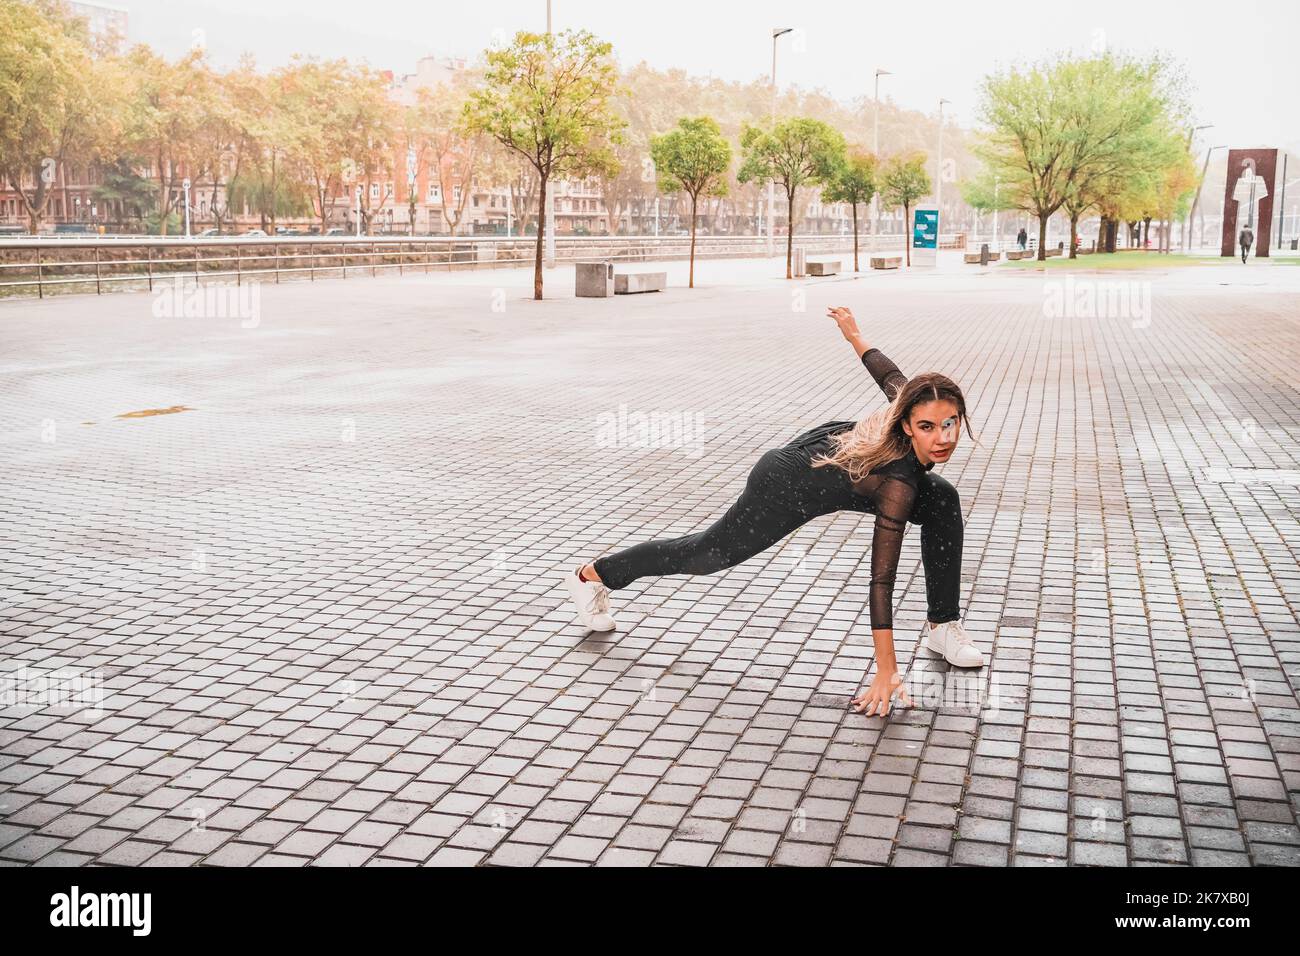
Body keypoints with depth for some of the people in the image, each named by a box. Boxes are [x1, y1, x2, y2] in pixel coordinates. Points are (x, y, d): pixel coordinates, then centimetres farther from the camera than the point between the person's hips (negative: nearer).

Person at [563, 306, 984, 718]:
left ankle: (942, 625, 6)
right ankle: (590, 576, 36)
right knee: (709, 552, 14)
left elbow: (889, 374, -3)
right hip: (787, 486, -7)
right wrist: (886, 673, -36)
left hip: (828, 445, 7)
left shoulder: (914, 401, -24)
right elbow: (881, 580, -38)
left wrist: (854, 335, 18)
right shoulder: (898, 483, -41)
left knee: (944, 502, -7)